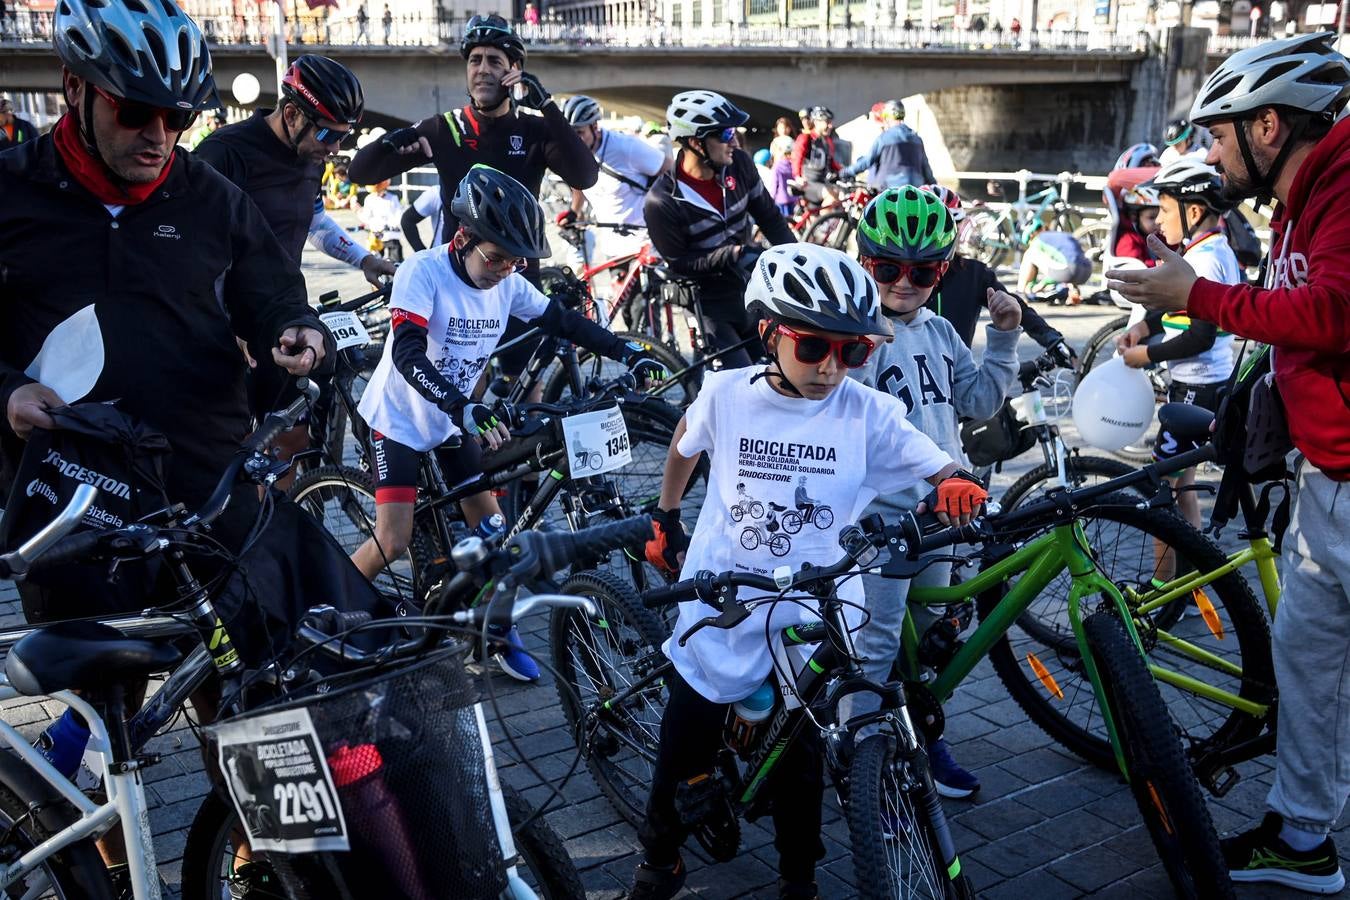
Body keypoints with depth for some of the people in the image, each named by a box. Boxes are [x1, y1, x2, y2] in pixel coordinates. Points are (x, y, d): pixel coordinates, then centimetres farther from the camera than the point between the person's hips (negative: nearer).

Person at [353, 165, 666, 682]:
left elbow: (561, 320, 2)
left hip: (456, 420, 5)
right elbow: (407, 353, -36)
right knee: (393, 543, -8)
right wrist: (464, 409, -50)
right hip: (400, 419, -5)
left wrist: (626, 352, -8)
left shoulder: (508, 284, -8)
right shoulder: (423, 272, -25)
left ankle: (500, 632, 21)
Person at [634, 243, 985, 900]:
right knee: (683, 754, 14)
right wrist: (664, 519, 20)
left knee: (798, 763, 13)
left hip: (808, 623, -1)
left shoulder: (869, 414, -11)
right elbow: (685, 445, 13)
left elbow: (941, 470, -9)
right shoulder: (727, 392, -7)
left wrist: (955, 488, -32)